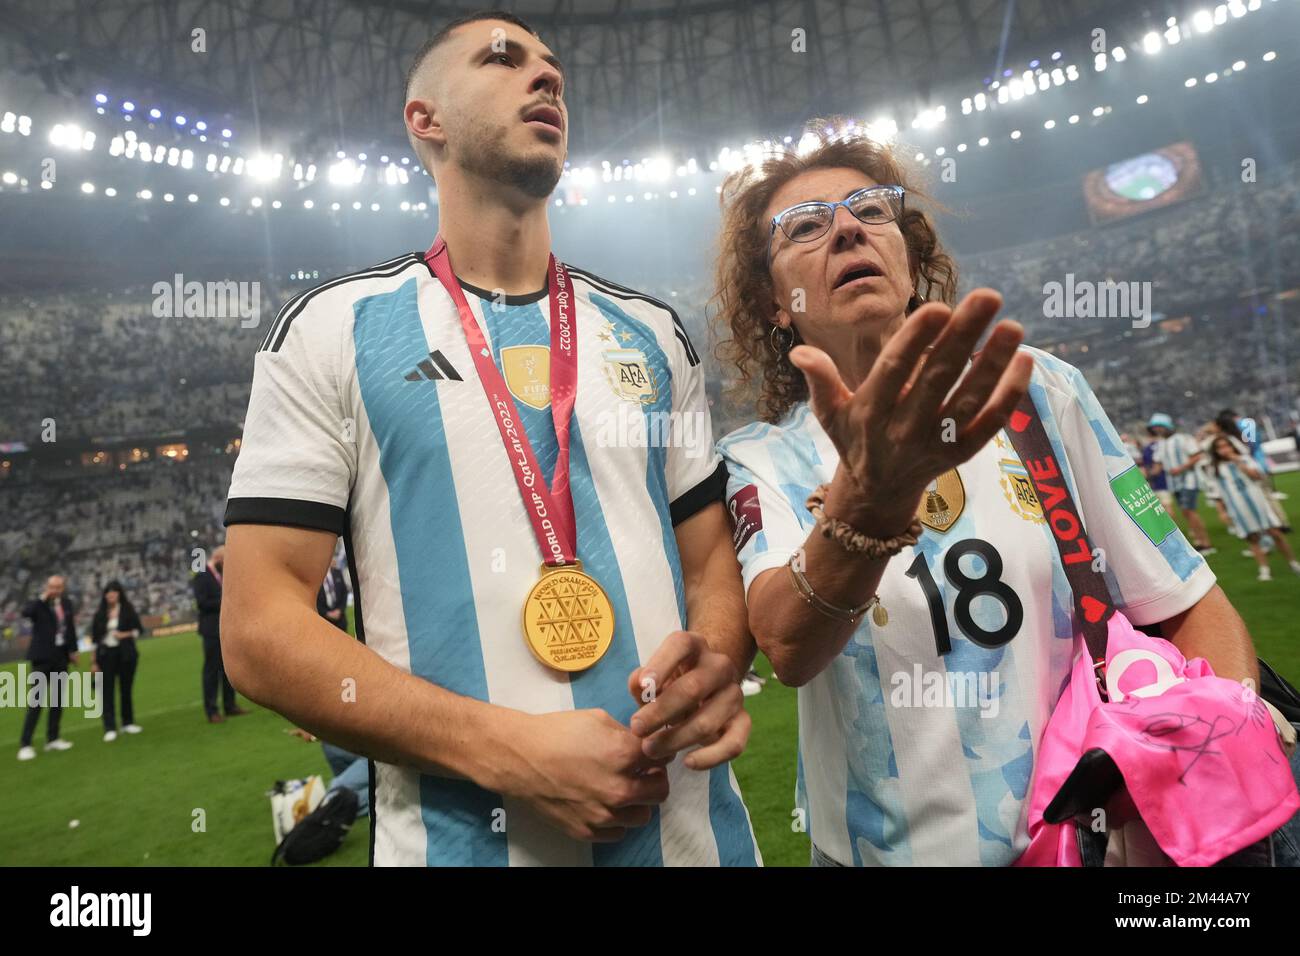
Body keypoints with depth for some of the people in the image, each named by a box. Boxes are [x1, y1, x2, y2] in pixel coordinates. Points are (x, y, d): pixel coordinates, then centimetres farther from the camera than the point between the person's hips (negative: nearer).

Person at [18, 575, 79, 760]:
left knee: (57, 700, 11)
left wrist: (73, 650, 13)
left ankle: (52, 739, 21)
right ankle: (25, 745, -3)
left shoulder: (67, 602, 6)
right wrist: (43, 597, -26)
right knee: (36, 702, -7)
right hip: (42, 657, -5)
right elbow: (25, 612, -33)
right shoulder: (38, 604, -9)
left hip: (61, 657, 5)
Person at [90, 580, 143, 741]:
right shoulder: (100, 613, 4)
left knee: (126, 688, 7)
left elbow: (137, 630, 3)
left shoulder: (128, 610, 1)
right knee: (108, 691, -4)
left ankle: (128, 722, 21)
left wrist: (125, 634, -16)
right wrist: (95, 661, 3)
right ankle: (110, 729, -3)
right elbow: (95, 638, 5)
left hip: (125, 654, 0)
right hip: (106, 655, 0)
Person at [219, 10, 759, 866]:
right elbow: (261, 627, -8)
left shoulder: (651, 333, 7)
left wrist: (716, 661, -13)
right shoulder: (332, 329, -3)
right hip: (462, 832, -3)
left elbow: (713, 556, 10)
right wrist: (509, 749, -19)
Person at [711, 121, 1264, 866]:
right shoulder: (763, 462, -8)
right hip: (900, 848, 0)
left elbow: (1193, 608, 0)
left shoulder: (1039, 392, -3)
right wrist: (869, 495, -42)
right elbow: (789, 648, -26)